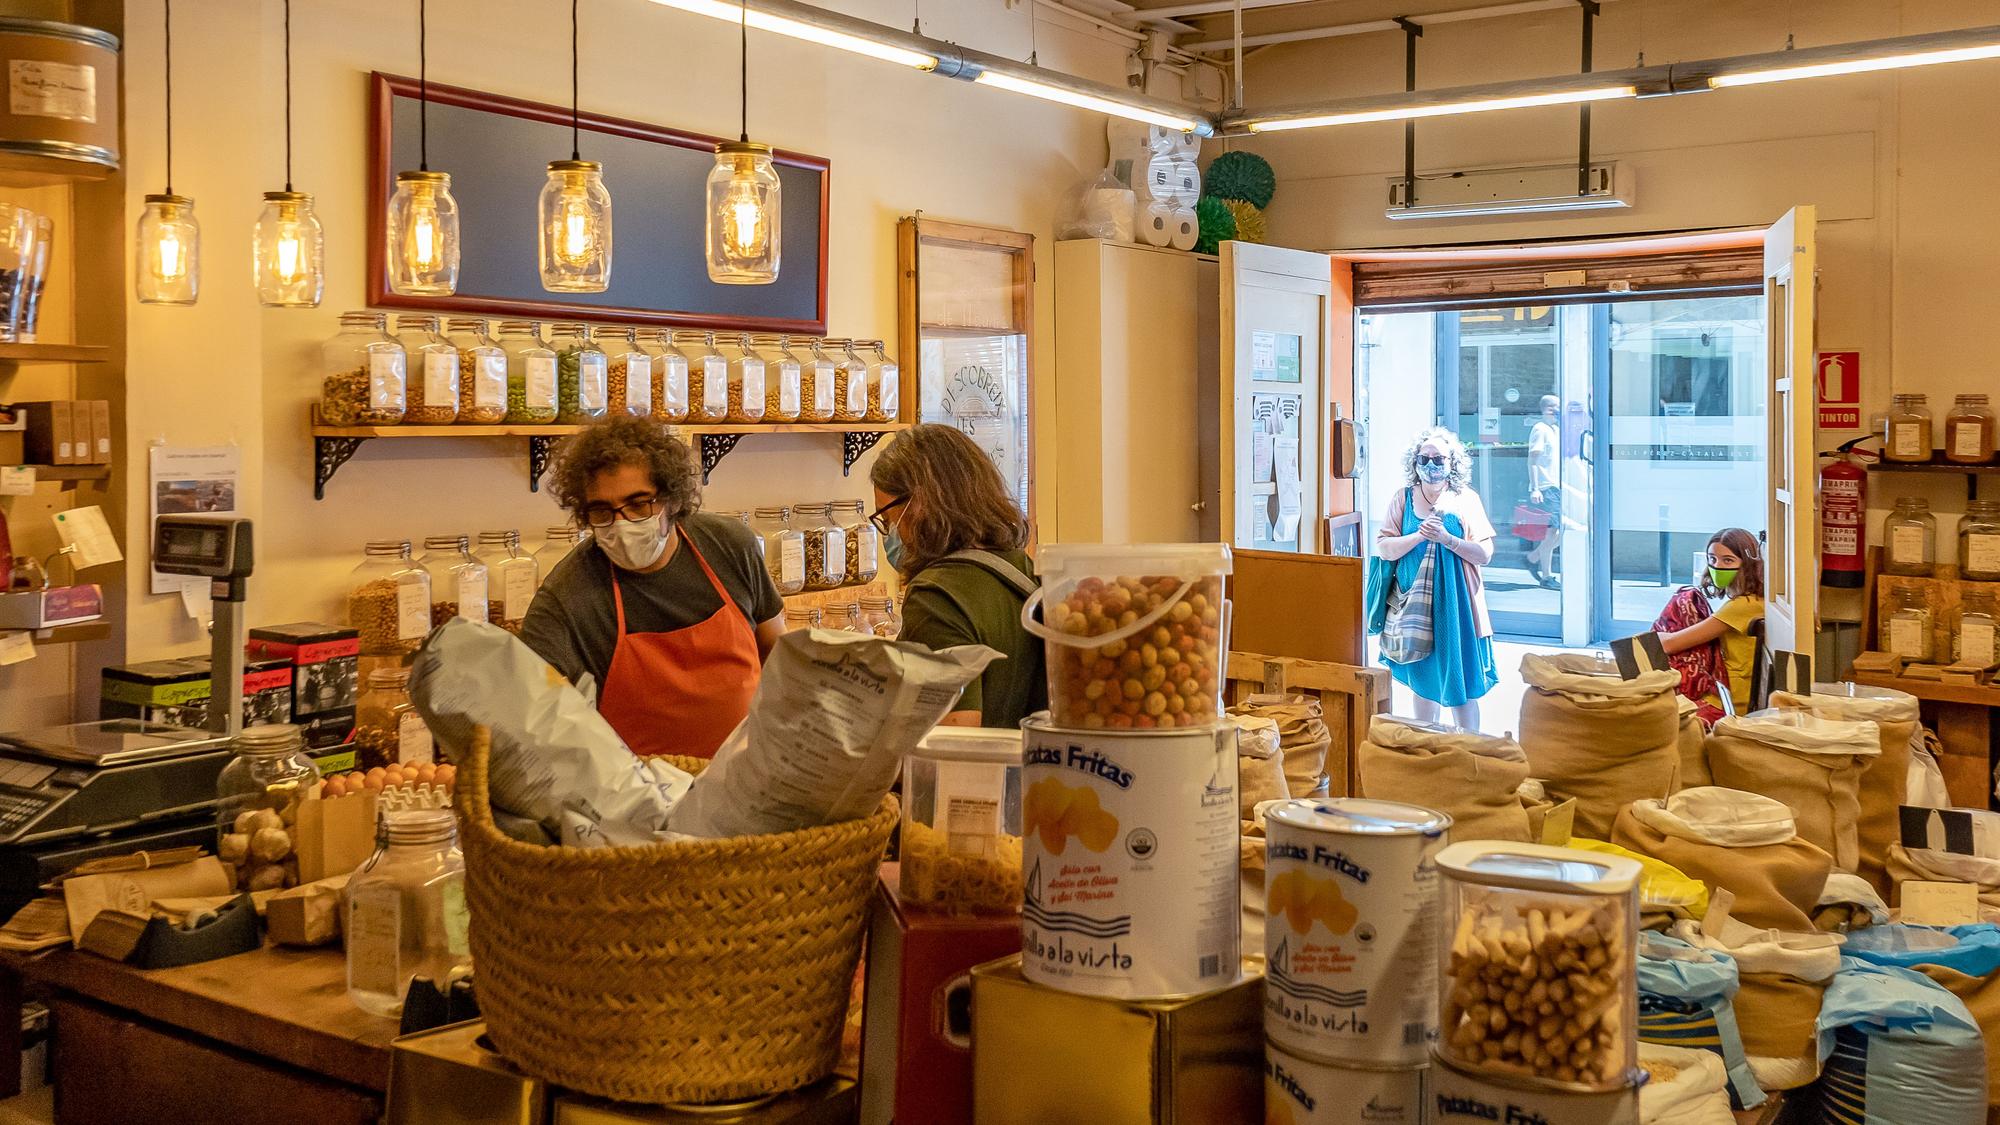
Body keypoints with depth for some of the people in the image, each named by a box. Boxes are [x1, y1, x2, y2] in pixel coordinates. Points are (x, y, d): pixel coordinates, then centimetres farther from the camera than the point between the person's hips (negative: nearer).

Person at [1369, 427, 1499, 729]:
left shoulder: (1466, 499, -1)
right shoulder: (1404, 498, 5)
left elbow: (1485, 554, -6)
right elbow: (1383, 547, -3)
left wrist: (1446, 539, -18)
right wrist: (1419, 536, -17)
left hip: (1455, 603, -2)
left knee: (1460, 681, -1)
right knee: (1423, 678, 12)